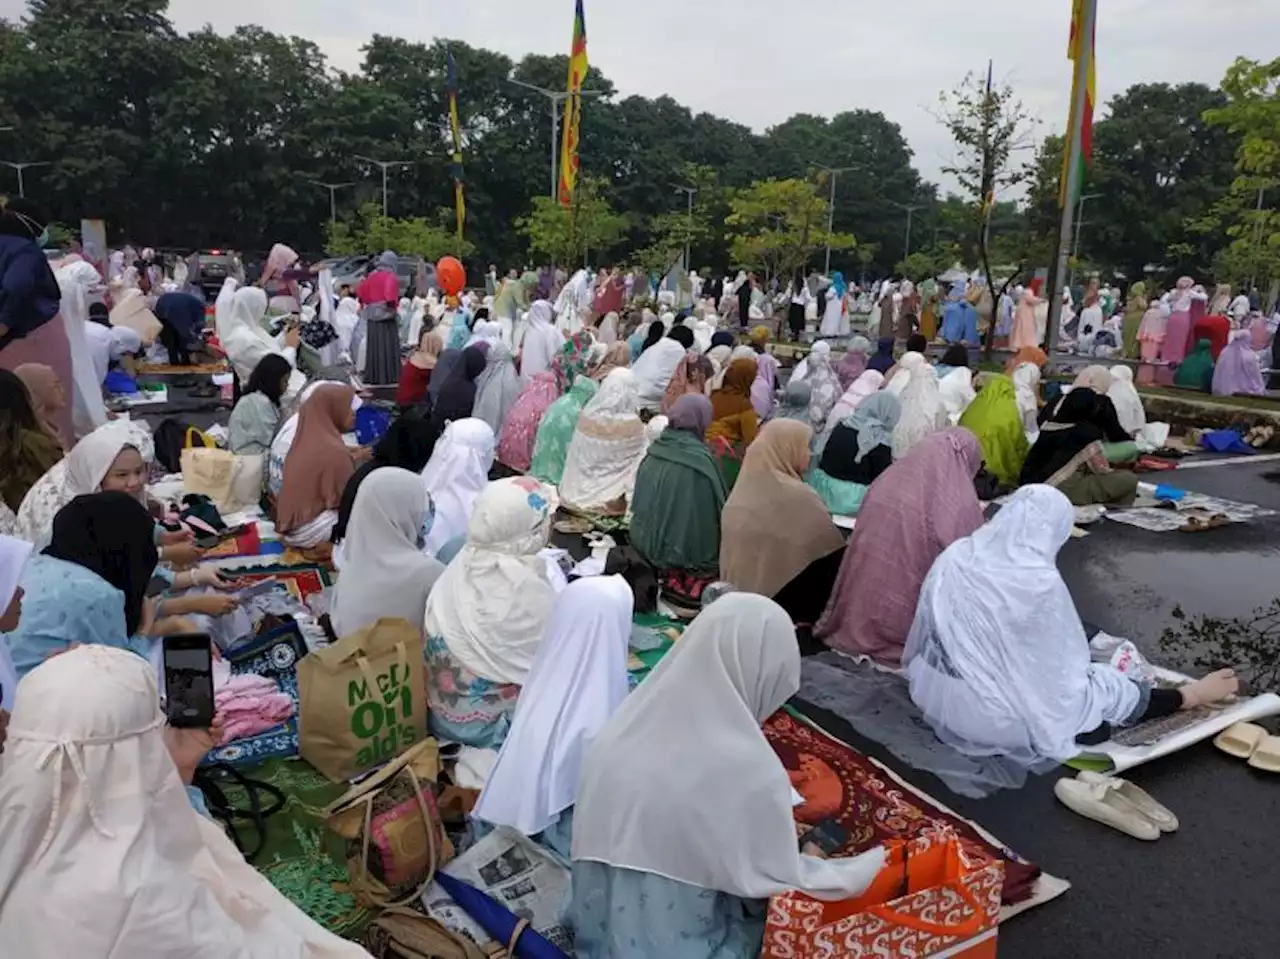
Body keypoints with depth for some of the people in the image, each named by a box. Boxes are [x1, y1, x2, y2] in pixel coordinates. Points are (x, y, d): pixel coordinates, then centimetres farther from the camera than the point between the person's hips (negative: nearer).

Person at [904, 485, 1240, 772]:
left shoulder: (954, 556, -5)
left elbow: (920, 639, 6)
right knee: (1108, 684, 19)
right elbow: (1061, 670, -11)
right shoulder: (1039, 581, -23)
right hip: (992, 719, -6)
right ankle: (1188, 698, 38)